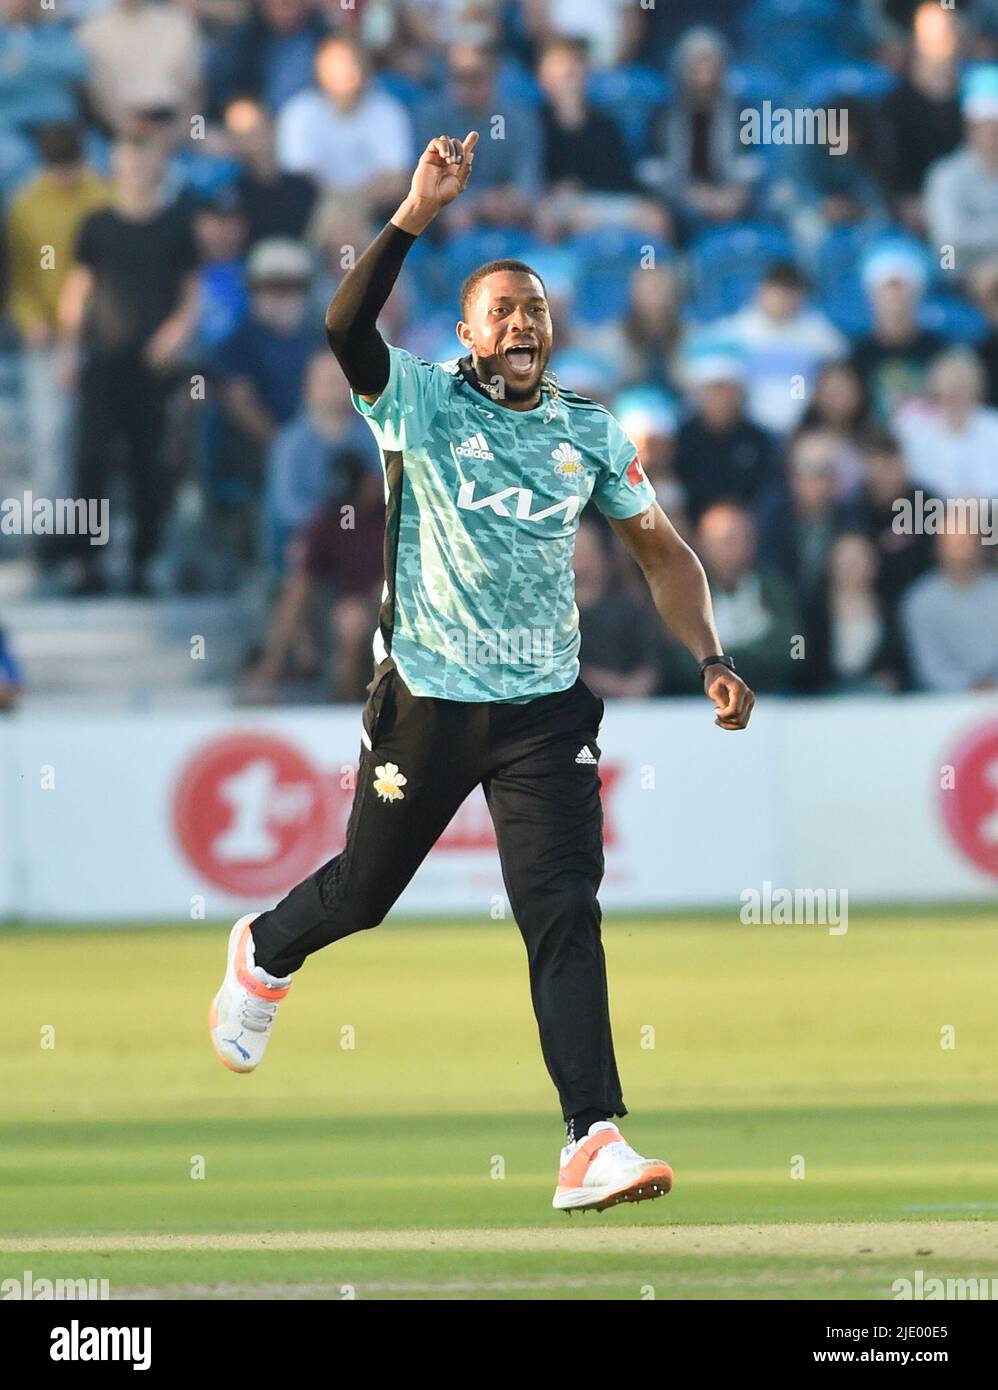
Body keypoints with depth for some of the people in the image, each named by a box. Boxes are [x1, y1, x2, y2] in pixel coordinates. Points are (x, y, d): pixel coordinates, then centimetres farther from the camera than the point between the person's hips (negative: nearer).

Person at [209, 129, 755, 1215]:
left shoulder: (589, 433, 8)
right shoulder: (420, 404, -3)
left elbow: (660, 550, 15)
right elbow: (347, 323, -22)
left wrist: (709, 659, 2)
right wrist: (418, 214, -31)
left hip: (546, 708, 2)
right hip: (426, 700, -2)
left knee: (565, 913, -11)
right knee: (365, 891, 14)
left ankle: (593, 1141, -19)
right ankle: (264, 953, 50)